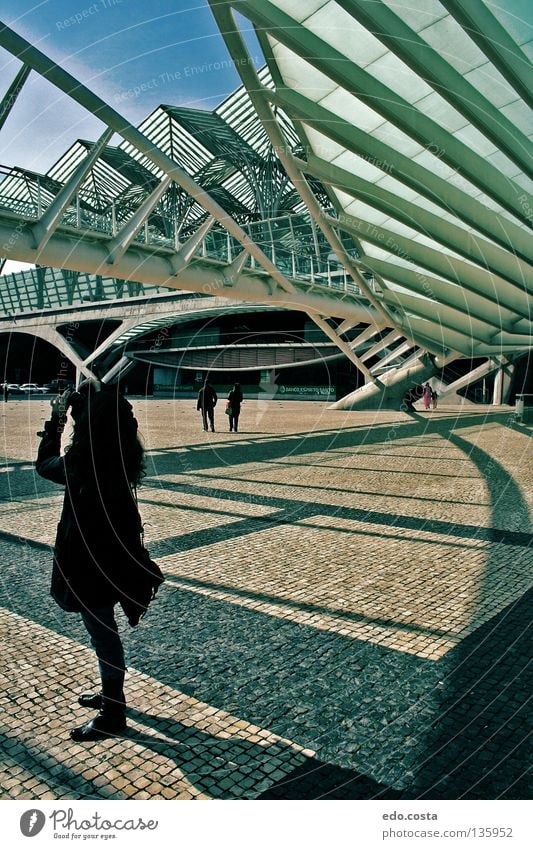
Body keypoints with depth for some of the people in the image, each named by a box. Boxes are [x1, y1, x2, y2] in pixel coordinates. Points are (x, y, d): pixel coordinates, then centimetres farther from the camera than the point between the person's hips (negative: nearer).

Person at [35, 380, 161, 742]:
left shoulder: (82, 464, -25)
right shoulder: (121, 458, -4)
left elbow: (44, 463, -3)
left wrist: (56, 418, 4)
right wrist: (77, 406, 19)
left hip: (92, 559, -8)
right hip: (117, 552, 8)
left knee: (103, 632, 6)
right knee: (104, 630, 23)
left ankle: (113, 713, 23)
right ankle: (111, 693, 41)